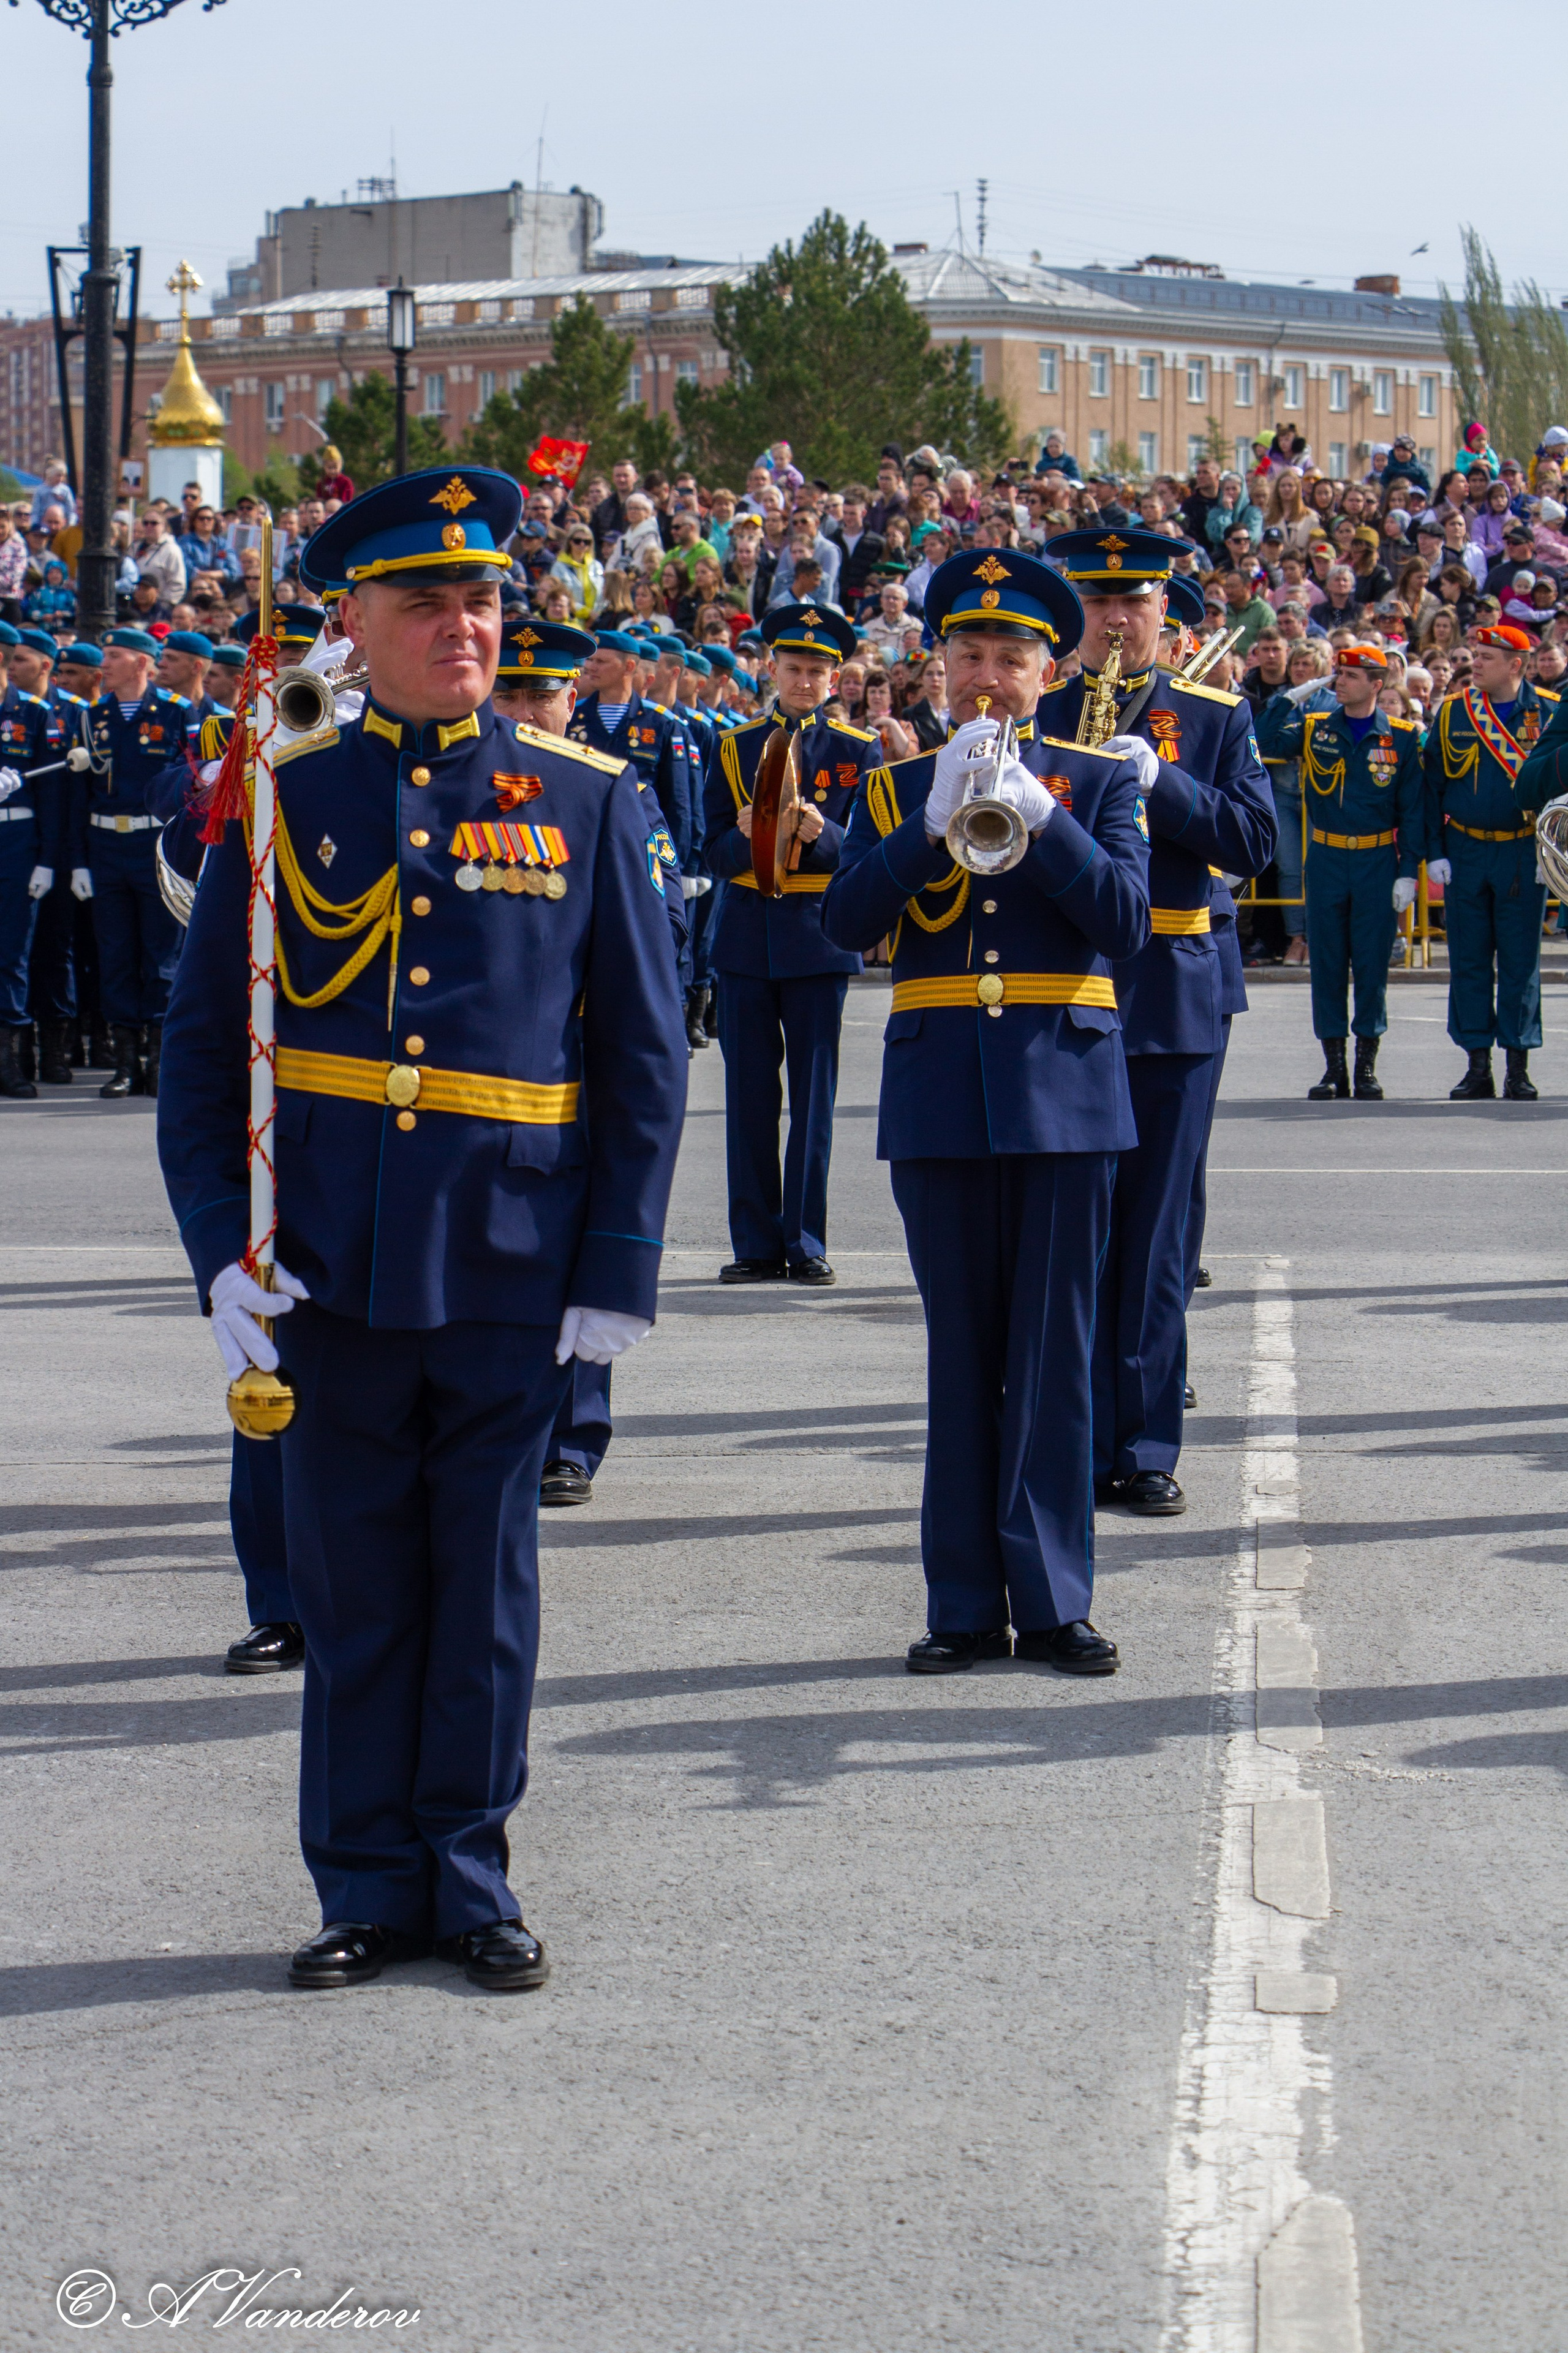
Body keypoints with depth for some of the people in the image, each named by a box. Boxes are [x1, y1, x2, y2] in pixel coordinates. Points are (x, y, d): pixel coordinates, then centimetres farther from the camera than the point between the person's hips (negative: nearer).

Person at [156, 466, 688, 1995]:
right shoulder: (282, 800, 4)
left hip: (510, 1263, 0)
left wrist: (618, 1270, -1)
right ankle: (369, 1886, 16)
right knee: (353, 1578, 6)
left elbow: (644, 1056, 4)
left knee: (485, 1578, 6)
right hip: (333, 1262, 1)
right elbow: (203, 1045, 6)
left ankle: (470, 1881, 18)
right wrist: (223, 1245, -5)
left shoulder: (585, 801, 3)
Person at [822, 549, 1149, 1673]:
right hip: (939, 1095, 1)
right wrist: (934, 824, -15)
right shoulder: (897, 789, 11)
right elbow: (847, 922, -4)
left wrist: (1038, 816, -17)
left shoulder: (1101, 782, 7)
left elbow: (1126, 923, -7)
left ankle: (1054, 1600, 2)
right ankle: (968, 1607, 7)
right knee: (961, 1358, 3)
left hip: (1065, 1085, -1)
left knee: (1055, 1356, -2)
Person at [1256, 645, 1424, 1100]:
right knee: (1326, 964, 3)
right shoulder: (1313, 729, 5)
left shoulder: (1402, 738, 1)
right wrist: (1292, 697, -12)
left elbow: (1412, 810, 3)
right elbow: (1264, 743, -8)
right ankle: (1333, 1067, 9)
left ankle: (1367, 1067, 8)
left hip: (1377, 862, -2)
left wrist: (1409, 871, -3)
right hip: (1325, 861, 2)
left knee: (1372, 964, 0)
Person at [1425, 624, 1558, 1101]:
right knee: (1469, 963, 4)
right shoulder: (1453, 713, 5)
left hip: (1523, 853, -2)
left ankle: (1519, 1067, 6)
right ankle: (1478, 1066, 9)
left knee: (1520, 962, 0)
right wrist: (1435, 852, 0)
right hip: (1465, 852, 2)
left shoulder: (1547, 713, -1)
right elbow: (1432, 787, 7)